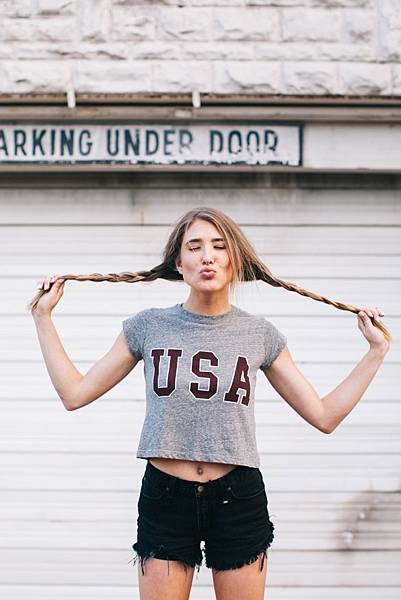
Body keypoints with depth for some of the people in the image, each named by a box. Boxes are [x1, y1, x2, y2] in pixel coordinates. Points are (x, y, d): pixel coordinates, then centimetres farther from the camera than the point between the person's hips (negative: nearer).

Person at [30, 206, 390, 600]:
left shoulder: (260, 334, 1)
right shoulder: (148, 327, 0)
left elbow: (324, 416, 6)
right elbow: (75, 394, 4)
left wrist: (377, 350, 3)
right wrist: (43, 317, 3)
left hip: (238, 498, 0)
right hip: (165, 498, 0)